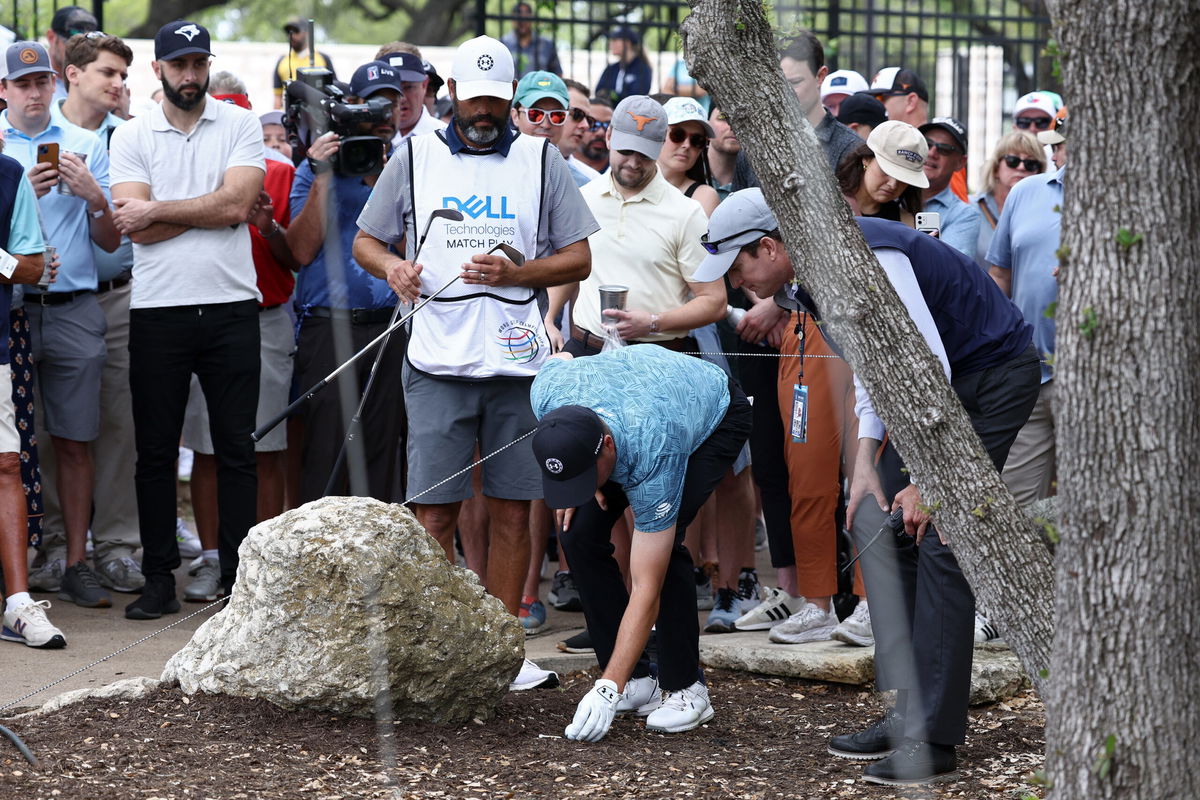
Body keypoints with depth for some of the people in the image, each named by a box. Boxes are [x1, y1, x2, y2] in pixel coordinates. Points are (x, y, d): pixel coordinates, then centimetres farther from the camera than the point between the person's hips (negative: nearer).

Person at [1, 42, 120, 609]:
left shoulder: (87, 146, 12)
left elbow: (110, 242, 11)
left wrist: (95, 197, -8)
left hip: (73, 310, 2)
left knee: (75, 441, 2)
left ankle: (75, 564, 6)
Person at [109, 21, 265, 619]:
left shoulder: (241, 125, 5)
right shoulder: (131, 137, 5)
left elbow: (236, 204, -10)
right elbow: (138, 229, -7)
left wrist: (157, 210, -8)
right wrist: (209, 209, -8)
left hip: (231, 307, 0)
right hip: (158, 310, 1)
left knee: (236, 449, 3)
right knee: (155, 451, 5)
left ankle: (237, 579, 9)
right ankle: (159, 580, 12)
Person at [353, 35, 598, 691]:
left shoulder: (541, 161, 8)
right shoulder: (415, 158, 10)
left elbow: (579, 259, 7)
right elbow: (365, 240, 15)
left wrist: (513, 273, -10)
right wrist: (392, 266, -7)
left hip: (518, 363, 1)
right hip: (438, 364, 0)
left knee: (512, 510, 4)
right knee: (433, 513, -5)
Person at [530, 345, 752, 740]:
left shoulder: (652, 456, -43)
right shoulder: (547, 395, -34)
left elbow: (646, 590, -38)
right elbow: (561, 360, -4)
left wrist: (608, 690, -43)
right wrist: (574, 489, -8)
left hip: (716, 415, -6)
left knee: (663, 543, -27)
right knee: (580, 533, -11)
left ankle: (685, 688, -12)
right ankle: (636, 679, 0)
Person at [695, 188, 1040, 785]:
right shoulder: (805, 282, 3)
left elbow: (931, 366, -27)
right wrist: (866, 463, 2)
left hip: (993, 375, -10)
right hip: (935, 385, 10)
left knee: (939, 539, -14)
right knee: (878, 524, 6)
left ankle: (934, 739, -13)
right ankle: (908, 713, 10)